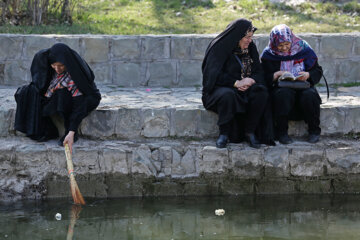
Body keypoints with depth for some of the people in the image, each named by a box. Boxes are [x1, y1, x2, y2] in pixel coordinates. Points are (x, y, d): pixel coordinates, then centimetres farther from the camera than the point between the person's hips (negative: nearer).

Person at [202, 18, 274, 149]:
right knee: (228, 95, -40)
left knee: (261, 92, -27)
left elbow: (259, 73, 6)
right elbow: (214, 75, -15)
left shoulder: (250, 48, 9)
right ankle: (224, 134, -23)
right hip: (219, 88, -5)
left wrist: (250, 81, -17)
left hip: (246, 89, 5)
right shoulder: (219, 47, -8)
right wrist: (236, 83, -22)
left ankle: (250, 132, -17)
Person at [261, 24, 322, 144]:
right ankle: (281, 132, -21)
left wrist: (308, 75, -14)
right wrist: (276, 75, -18)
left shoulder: (303, 49, 4)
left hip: (303, 86, 1)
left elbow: (318, 71, 7)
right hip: (281, 88, -1)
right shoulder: (269, 54, 3)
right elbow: (264, 78, 0)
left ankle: (314, 130, -11)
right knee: (284, 94, -36)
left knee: (309, 95, -33)